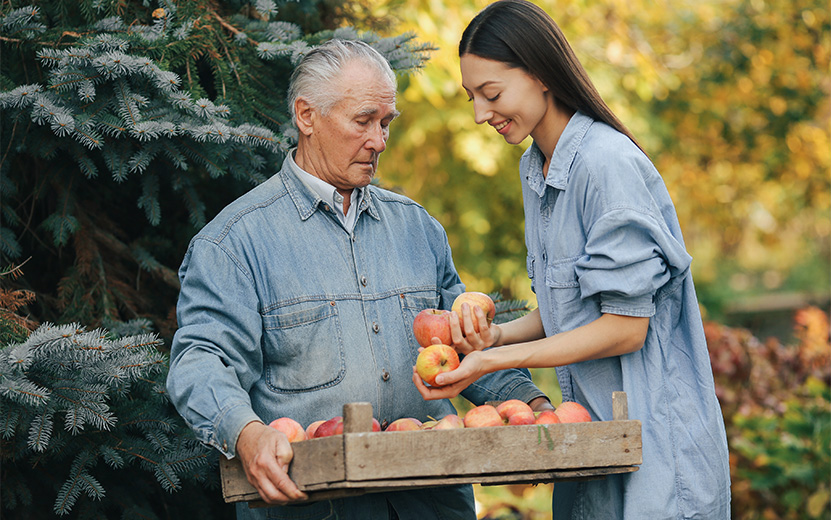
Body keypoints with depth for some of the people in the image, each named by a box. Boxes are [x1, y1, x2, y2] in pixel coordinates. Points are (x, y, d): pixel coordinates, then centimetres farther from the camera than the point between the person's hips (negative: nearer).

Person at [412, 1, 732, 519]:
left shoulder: (607, 162, -19)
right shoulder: (535, 169, 9)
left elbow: (625, 326, -19)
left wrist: (494, 360, -19)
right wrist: (497, 335, -5)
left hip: (657, 441, -8)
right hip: (591, 437, 8)